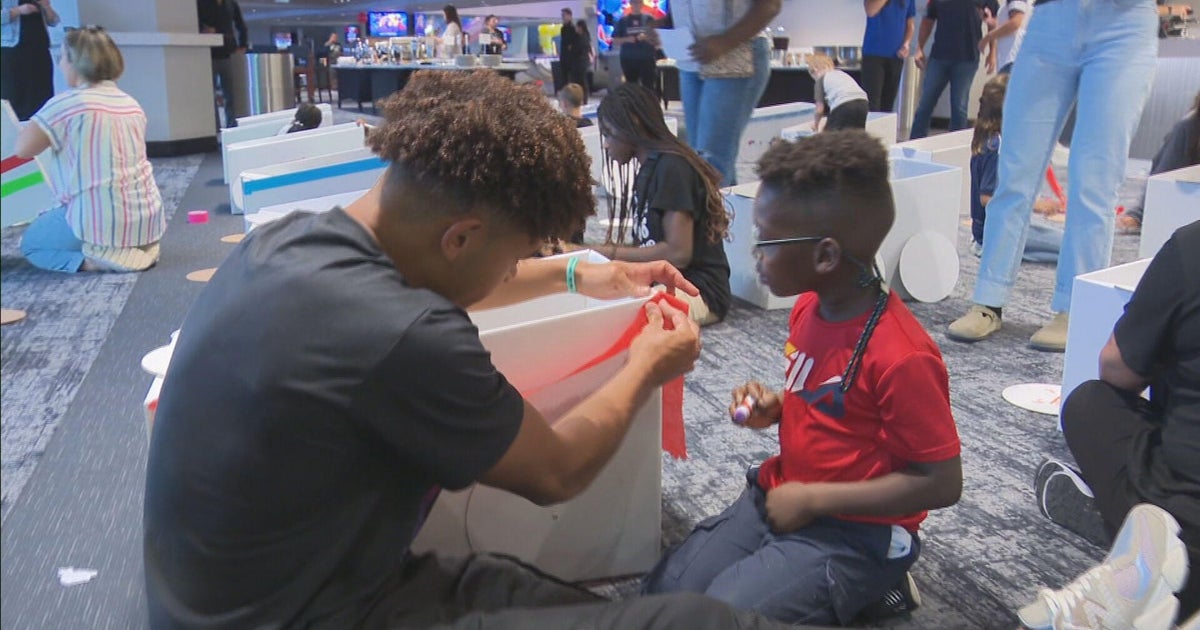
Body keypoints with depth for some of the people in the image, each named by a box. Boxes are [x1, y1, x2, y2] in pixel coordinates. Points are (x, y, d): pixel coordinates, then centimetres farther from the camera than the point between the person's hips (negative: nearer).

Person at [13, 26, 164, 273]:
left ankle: (97, 258, -6)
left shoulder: (65, 104, -11)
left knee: (30, 242, 21)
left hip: (101, 221, -7)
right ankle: (138, 248, 7)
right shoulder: (132, 104, 10)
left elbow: (23, 148, -10)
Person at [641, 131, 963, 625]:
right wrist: (773, 408, -5)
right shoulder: (808, 307, -2)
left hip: (854, 533, -8)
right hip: (778, 497, 8)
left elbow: (941, 483, -22)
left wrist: (813, 500, -20)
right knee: (663, 593, 1)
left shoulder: (902, 357, -28)